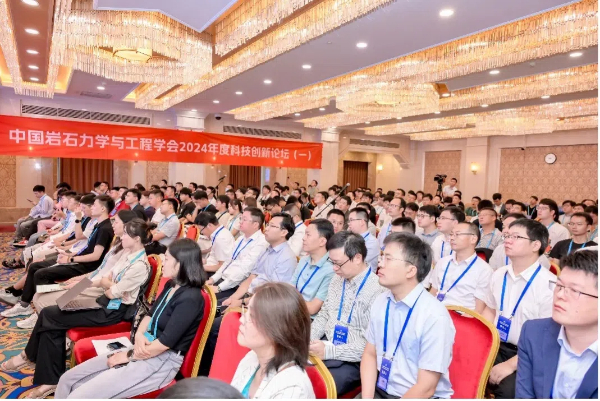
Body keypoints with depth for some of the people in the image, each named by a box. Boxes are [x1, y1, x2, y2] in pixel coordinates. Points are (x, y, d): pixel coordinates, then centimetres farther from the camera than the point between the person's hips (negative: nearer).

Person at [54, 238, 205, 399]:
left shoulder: (190, 298, -21)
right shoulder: (171, 285, 8)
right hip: (144, 348, 9)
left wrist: (128, 355, -9)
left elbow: (165, 343, -21)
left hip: (163, 361, -9)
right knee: (68, 379, 6)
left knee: (78, 396, -14)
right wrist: (139, 334, -8)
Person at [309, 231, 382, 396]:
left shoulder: (377, 290, -19)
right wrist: (308, 339, -1)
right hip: (324, 345, 7)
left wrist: (329, 351, -24)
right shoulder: (337, 279, 6)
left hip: (352, 362, -7)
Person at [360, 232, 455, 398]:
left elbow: (425, 388, -17)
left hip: (421, 396, -4)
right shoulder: (380, 302, -1)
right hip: (380, 390, 4)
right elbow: (370, 354, 6)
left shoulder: (435, 317, -20)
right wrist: (366, 397, -7)